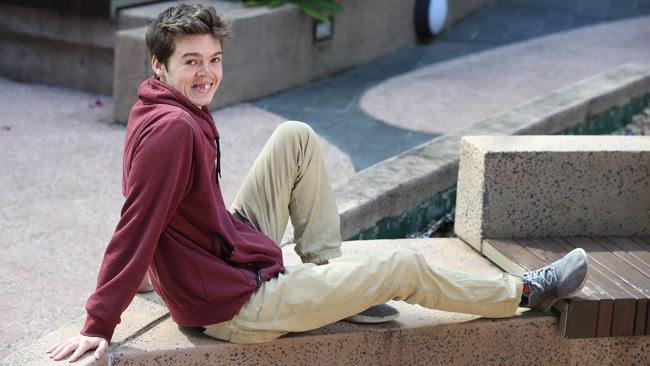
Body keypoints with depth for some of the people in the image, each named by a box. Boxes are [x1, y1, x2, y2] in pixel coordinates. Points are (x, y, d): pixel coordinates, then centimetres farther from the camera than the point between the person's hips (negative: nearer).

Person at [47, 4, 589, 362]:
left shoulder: (176, 111, 3)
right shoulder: (173, 129, -28)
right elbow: (137, 226, -27)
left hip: (232, 247, 10)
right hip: (236, 306, -10)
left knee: (296, 137, 10)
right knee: (405, 267, -1)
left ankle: (326, 268, 13)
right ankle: (522, 293, 22)